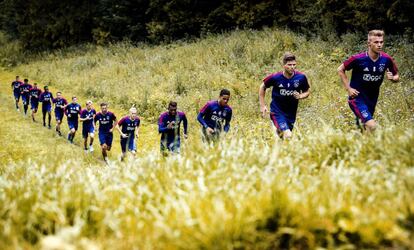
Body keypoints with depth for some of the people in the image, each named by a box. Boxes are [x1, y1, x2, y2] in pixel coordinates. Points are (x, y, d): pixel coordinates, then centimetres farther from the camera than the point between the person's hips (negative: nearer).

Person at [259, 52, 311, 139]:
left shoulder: (301, 77, -9)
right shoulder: (275, 77, -15)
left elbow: (307, 91, 7)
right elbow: (262, 87, 2)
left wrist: (300, 96, -16)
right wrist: (262, 106, -1)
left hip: (291, 113, 4)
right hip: (277, 112, -4)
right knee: (288, 135, -24)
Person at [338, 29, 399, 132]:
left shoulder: (386, 59, -7)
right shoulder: (358, 59, -17)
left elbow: (396, 76, 7)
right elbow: (340, 70, -4)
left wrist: (392, 78, -17)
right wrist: (348, 88, -10)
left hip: (372, 99, 5)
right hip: (357, 98, -5)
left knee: (361, 127, 17)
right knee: (372, 126, -23)